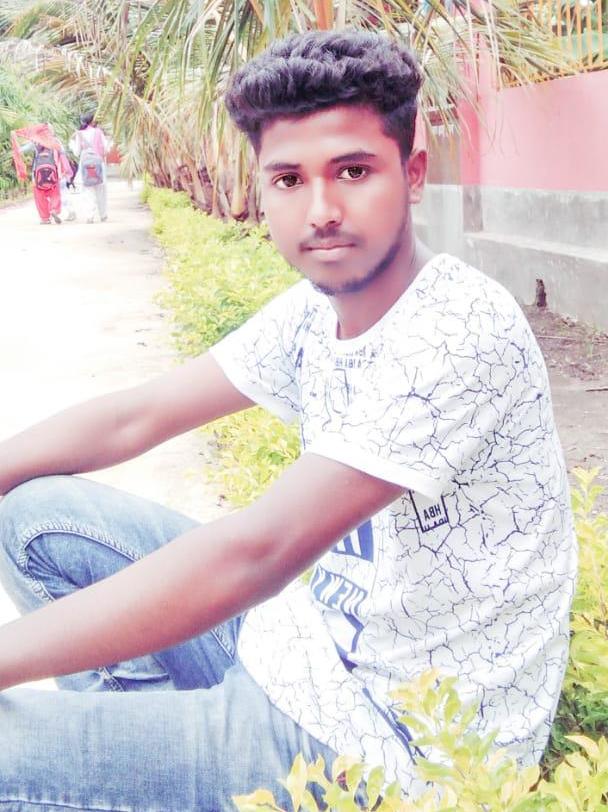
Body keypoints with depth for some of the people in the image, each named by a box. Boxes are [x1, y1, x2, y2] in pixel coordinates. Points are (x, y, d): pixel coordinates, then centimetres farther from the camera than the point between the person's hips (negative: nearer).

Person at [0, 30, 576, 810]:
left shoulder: (460, 332, -25)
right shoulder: (312, 312, 0)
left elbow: (255, 552, -31)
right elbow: (136, 416, 7)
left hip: (393, 745, -8)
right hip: (312, 641, 8)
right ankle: (143, 733, 17)